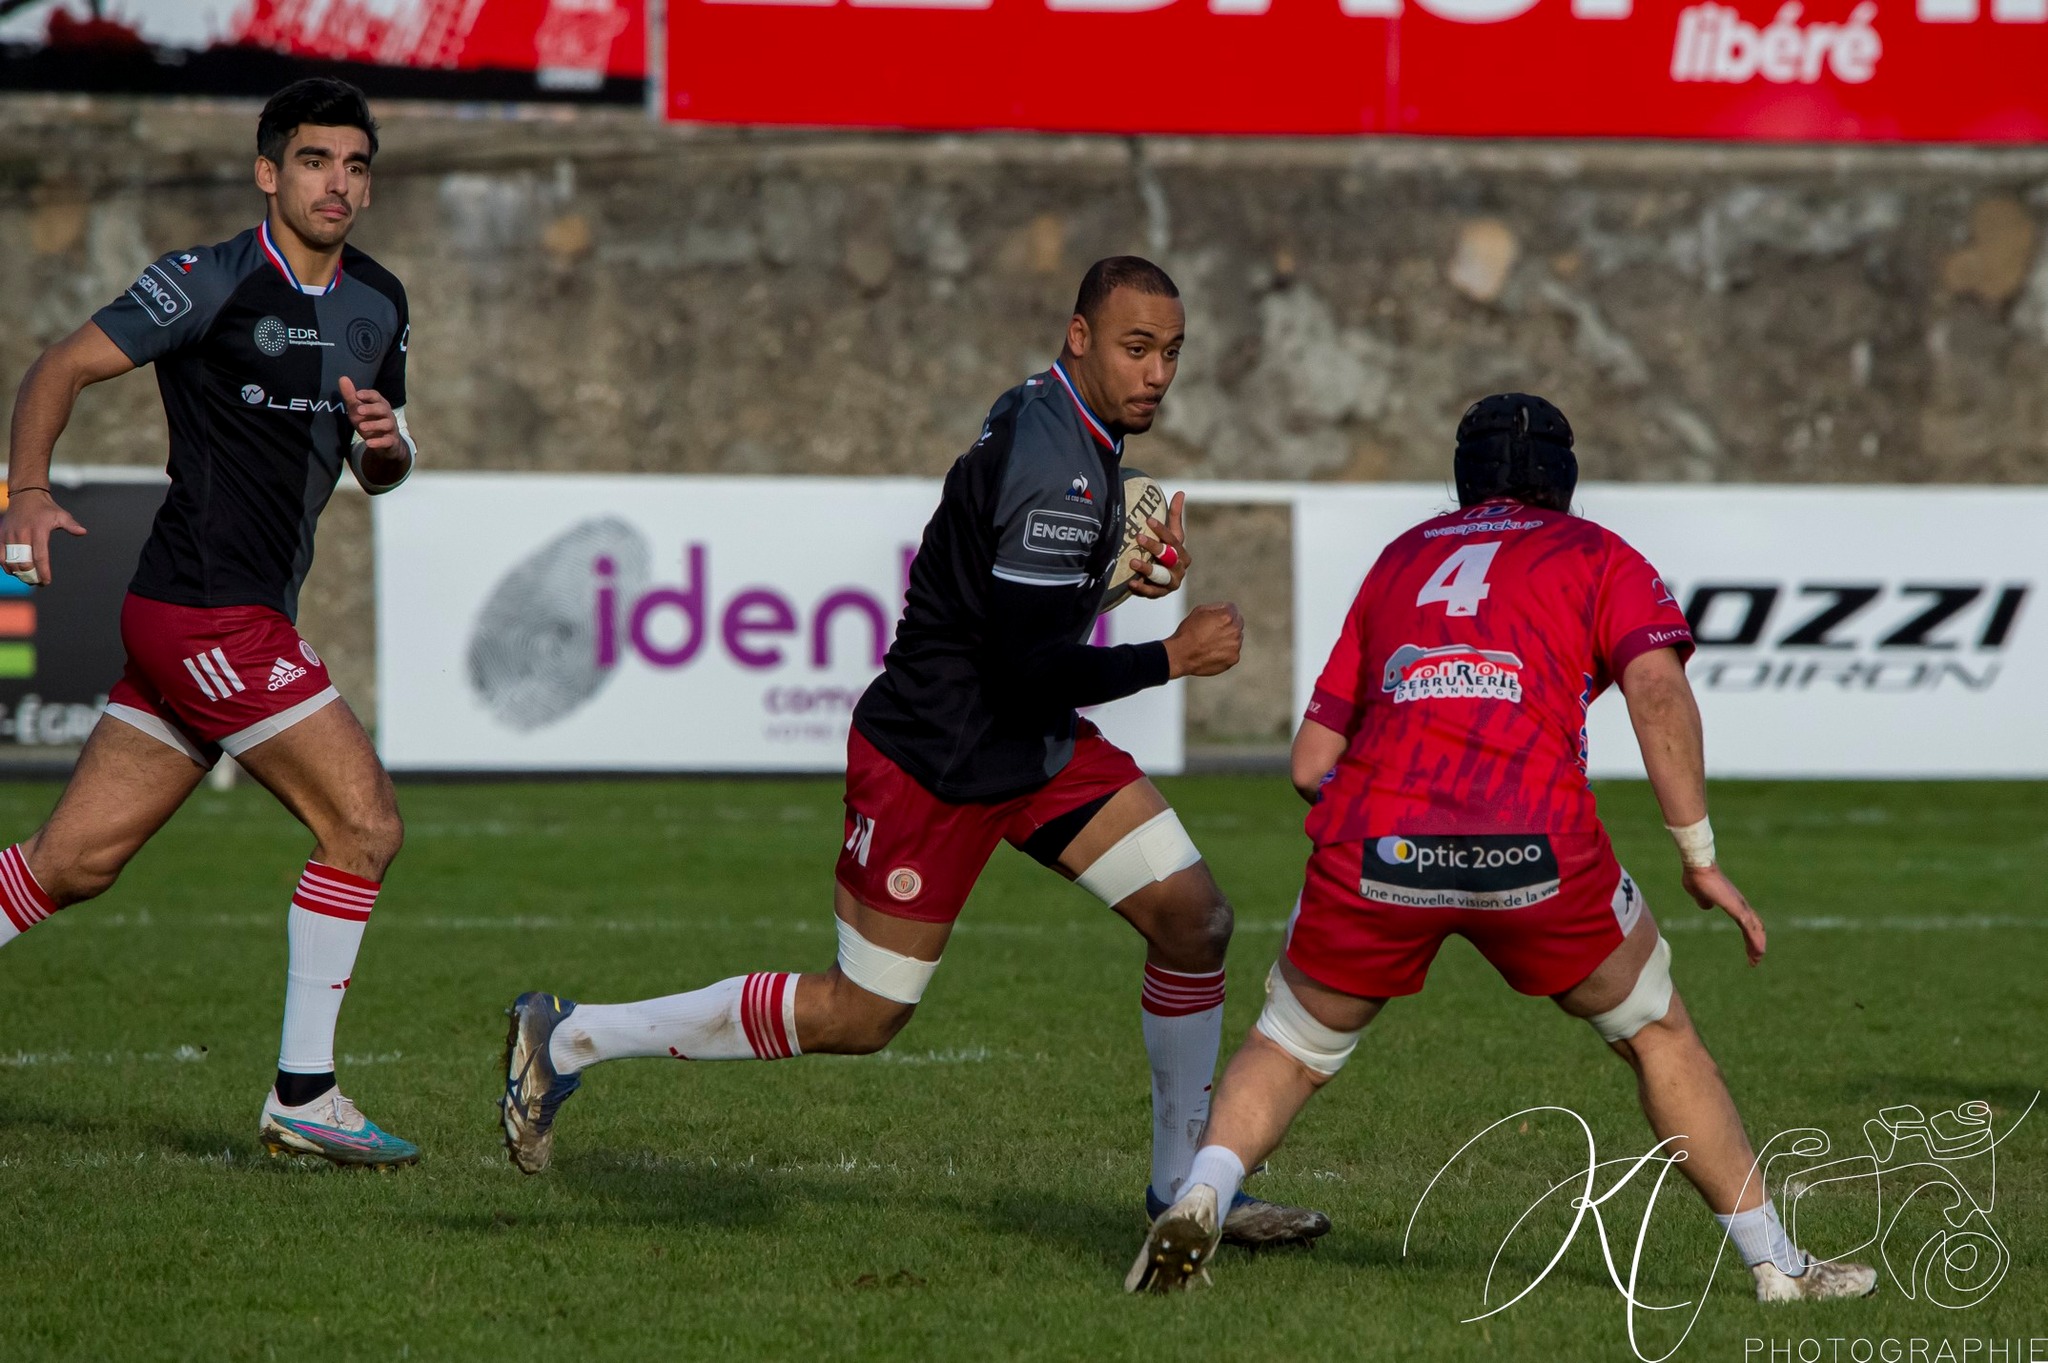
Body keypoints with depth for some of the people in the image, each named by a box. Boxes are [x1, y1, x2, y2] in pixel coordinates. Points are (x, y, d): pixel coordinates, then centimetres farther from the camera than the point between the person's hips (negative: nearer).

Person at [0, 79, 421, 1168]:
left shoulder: (377, 304, 14)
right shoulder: (214, 281, -10)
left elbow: (376, 473, 23)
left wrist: (388, 442, 0)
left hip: (248, 618, 8)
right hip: (206, 614, -8)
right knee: (362, 824, -9)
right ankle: (301, 1096, -2)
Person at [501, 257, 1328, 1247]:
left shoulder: (1073, 426, 5)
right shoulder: (1048, 463, -26)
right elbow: (1028, 669, -26)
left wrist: (1124, 571, 5)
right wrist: (1170, 658, -15)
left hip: (1038, 749, 9)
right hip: (934, 762, -9)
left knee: (1194, 917, 0)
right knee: (858, 1016, -1)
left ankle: (1184, 1183, 13)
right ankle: (569, 1041, 11)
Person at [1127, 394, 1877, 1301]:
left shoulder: (1401, 558, 28)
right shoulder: (1598, 557, 20)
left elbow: (1311, 764, 22)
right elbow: (1657, 690, -2)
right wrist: (1700, 860, 0)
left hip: (1372, 847, 2)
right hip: (1535, 849, -2)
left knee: (1289, 1047, 21)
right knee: (1657, 1036, 20)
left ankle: (1197, 1201, -5)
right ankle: (1776, 1265, 20)